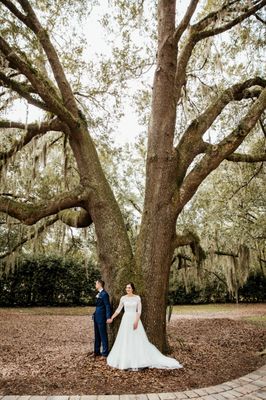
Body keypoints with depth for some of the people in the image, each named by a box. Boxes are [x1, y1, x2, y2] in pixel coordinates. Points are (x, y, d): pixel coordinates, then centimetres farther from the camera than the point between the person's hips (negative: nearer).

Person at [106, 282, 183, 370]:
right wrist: (111, 318, 5)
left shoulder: (137, 298, -2)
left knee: (137, 340, -1)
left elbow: (139, 311, -5)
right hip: (126, 320, 2)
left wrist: (136, 321, -16)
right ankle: (126, 361, 18)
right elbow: (118, 310, 9)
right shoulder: (123, 298, 2)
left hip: (135, 319, -2)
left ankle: (138, 362, 9)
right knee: (125, 341, 5)